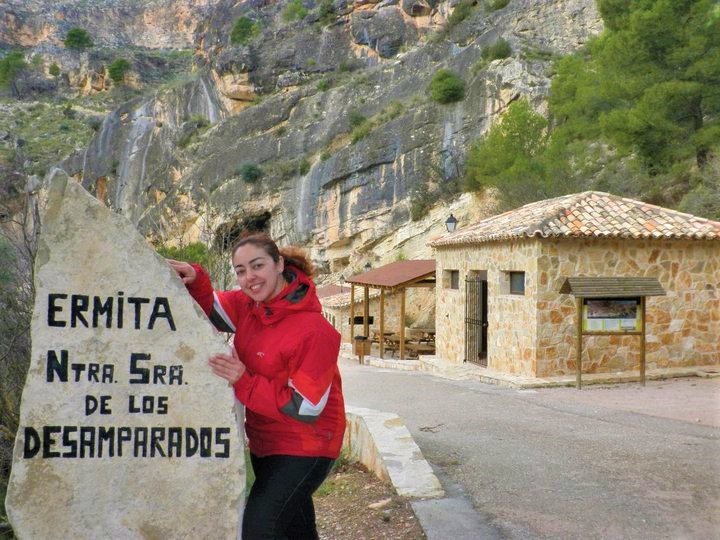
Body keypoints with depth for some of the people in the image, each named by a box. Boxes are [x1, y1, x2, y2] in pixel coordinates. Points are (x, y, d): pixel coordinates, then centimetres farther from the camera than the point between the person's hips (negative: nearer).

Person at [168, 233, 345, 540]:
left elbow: (305, 408, -25)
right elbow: (209, 309, 10)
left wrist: (244, 382, -30)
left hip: (304, 450, -8)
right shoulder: (247, 304, -4)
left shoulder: (315, 331, -26)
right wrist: (195, 280, -11)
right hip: (264, 443, 8)